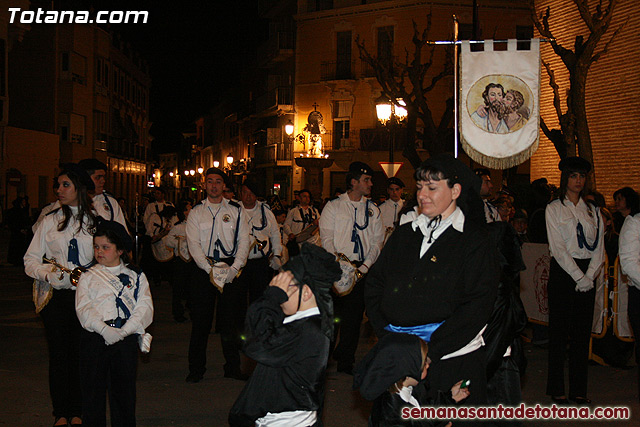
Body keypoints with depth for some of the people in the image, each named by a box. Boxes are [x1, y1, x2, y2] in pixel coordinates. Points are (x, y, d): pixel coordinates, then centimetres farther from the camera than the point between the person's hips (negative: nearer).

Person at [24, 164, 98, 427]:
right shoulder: (50, 222, 6)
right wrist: (48, 273, -15)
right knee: (58, 354, 3)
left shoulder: (96, 222, 6)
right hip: (55, 297, 0)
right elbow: (30, 261, 5)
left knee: (81, 353, 2)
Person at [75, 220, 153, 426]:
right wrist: (104, 329, -17)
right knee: (93, 389, 1)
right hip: (94, 337, 0)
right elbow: (83, 309, -1)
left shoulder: (136, 276, 12)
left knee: (124, 389, 4)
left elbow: (145, 308, 0)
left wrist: (123, 331, -14)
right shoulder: (88, 277, 13)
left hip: (126, 337, 0)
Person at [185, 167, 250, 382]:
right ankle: (196, 369, 11)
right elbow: (193, 244, -2)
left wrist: (233, 269, -11)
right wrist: (210, 269, -13)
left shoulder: (236, 210, 7)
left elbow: (244, 242, 1)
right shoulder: (196, 212, 6)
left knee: (231, 319, 3)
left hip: (231, 269, 0)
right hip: (204, 269, 0)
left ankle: (233, 367, 14)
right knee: (200, 320, 1)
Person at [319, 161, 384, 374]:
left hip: (362, 269, 3)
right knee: (333, 314, -3)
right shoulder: (333, 206, 3)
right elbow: (327, 238, -3)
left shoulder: (373, 209, 12)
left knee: (355, 316, 3)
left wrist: (364, 266, -5)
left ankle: (346, 361, 11)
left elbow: (377, 241, 9)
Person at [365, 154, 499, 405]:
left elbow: (477, 307, -10)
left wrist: (431, 349, -16)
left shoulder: (475, 241, -2)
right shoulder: (403, 235, 13)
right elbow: (374, 285, 13)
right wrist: (387, 335, -2)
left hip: (450, 360, -4)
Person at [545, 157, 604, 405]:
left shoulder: (593, 211, 13)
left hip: (587, 275, 4)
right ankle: (557, 389, 7)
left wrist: (590, 276, -8)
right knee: (559, 332, -1)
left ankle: (579, 389, 12)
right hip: (562, 273, -4)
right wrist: (578, 276, -14)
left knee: (582, 333, 5)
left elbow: (599, 247, 7)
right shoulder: (554, 209, 1)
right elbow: (558, 248, -7)